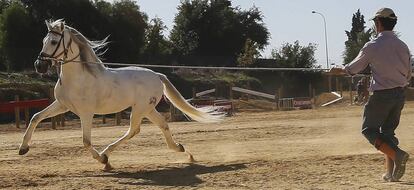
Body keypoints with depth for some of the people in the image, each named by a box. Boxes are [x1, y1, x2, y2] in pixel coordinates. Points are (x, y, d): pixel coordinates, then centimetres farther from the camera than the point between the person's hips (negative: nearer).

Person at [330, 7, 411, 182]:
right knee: (388, 131, 17)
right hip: (400, 95, 6)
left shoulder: (372, 46, -11)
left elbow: (353, 68, 0)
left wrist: (338, 71, 20)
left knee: (369, 129, 6)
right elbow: (408, 75, 11)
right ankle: (391, 172, 10)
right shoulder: (403, 46, 4)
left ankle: (397, 154, -18)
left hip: (381, 95, -6)